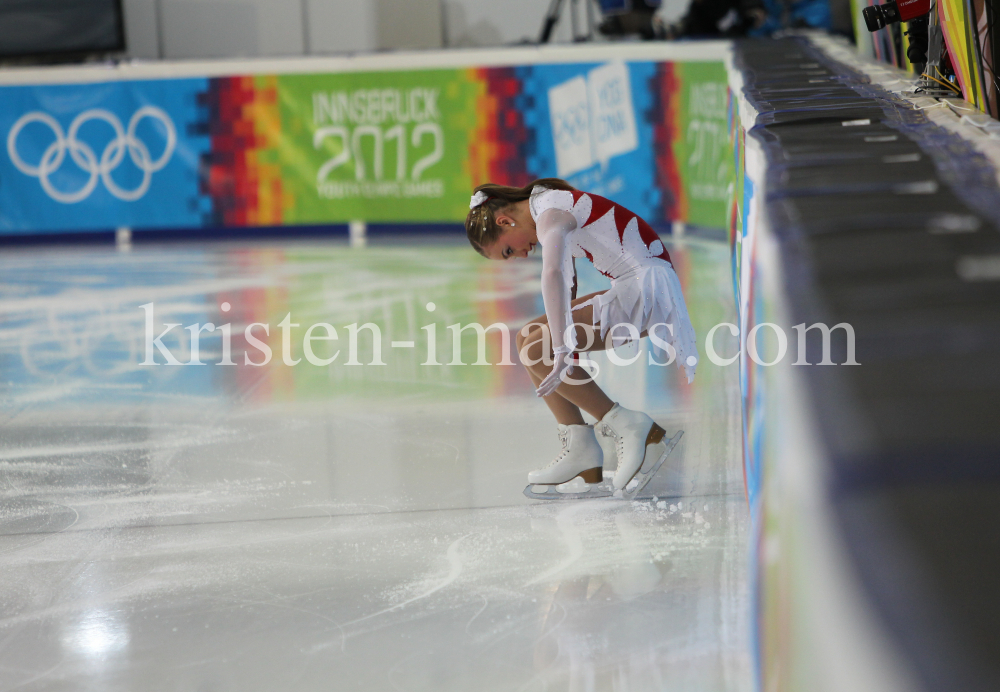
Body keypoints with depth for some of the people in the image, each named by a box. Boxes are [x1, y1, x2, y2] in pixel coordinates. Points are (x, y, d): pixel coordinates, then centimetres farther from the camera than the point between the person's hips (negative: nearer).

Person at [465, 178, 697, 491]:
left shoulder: (551, 215, -15)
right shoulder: (549, 209, 18)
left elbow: (552, 275, -34)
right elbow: (566, 283, 30)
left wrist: (562, 350, -41)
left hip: (649, 287, -11)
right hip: (633, 289, 11)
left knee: (535, 350, -16)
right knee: (528, 338, 9)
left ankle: (623, 426, -10)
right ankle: (579, 449, 7)